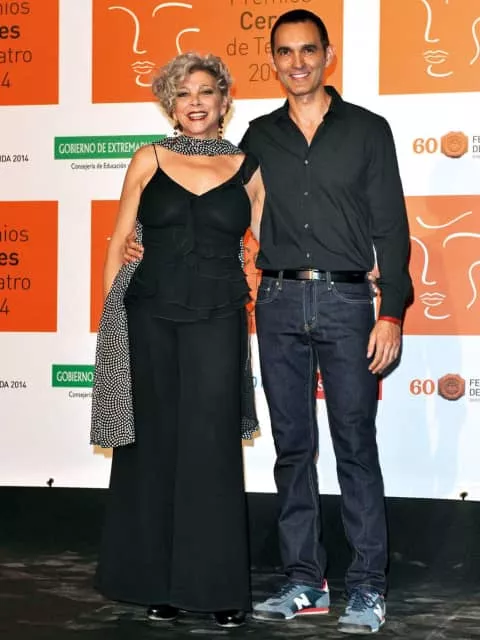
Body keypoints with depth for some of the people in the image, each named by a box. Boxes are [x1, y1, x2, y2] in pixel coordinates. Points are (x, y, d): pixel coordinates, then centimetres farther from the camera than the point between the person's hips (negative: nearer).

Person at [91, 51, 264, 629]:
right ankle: (156, 581, 16)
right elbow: (118, 242, 8)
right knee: (153, 445, 6)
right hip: (151, 316, 1)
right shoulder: (149, 160, 6)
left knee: (212, 447, -1)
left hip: (218, 321, 0)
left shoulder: (248, 169, 7)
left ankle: (218, 585, 7)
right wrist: (109, 314, 3)